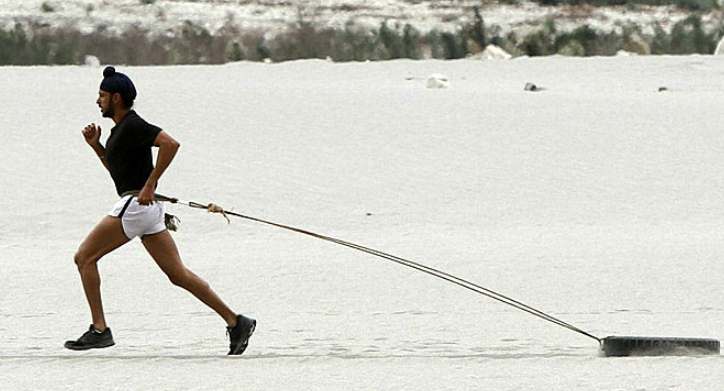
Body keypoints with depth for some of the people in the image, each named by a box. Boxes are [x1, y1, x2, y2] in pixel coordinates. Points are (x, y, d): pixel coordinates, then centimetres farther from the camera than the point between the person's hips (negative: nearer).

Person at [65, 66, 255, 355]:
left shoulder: (133, 125, -11)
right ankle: (235, 322, 3)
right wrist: (95, 145, 18)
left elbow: (170, 144, -26)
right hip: (147, 210, 10)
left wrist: (149, 185, -24)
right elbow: (117, 169, 31)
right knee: (178, 274, 7)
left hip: (136, 204, -10)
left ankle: (99, 329, -6)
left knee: (85, 257, -4)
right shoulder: (121, 127, 19)